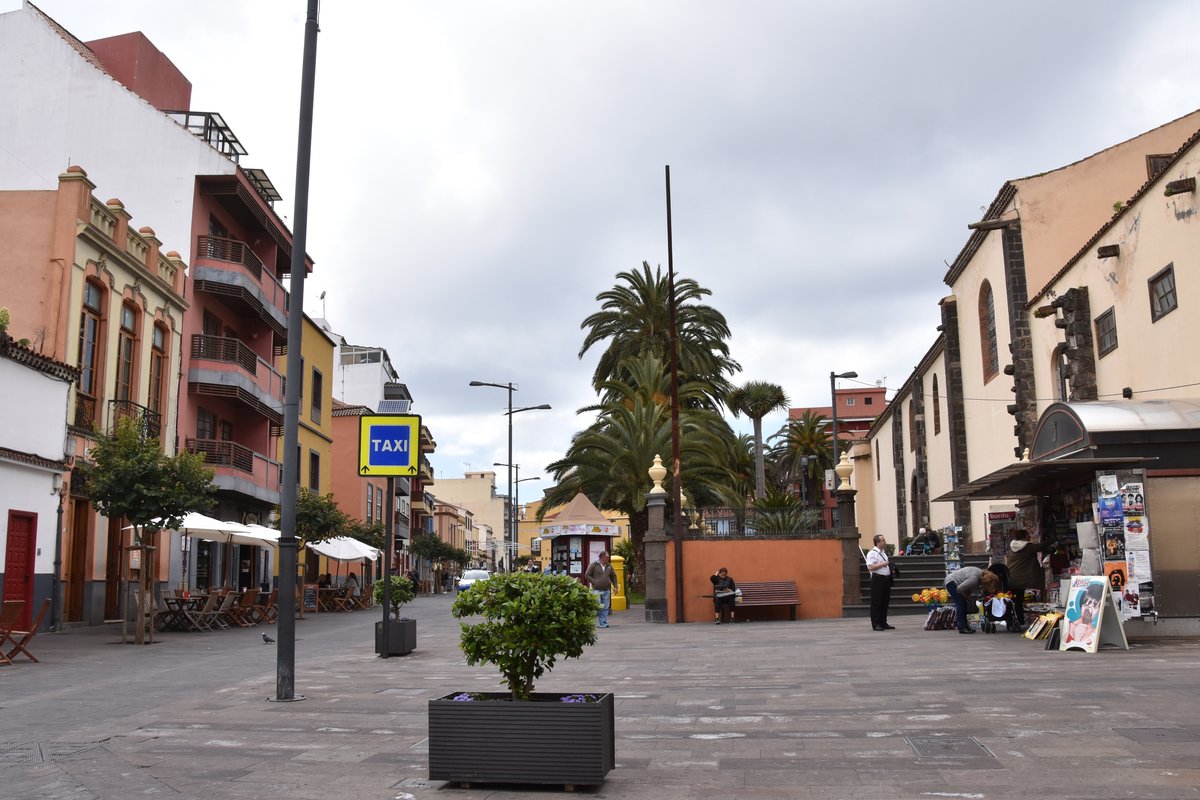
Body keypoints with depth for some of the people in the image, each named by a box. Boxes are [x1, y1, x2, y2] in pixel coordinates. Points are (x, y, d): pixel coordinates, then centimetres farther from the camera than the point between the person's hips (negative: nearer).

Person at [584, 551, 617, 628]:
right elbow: (587, 575, 0)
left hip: (606, 590, 5)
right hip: (597, 590, -5)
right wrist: (594, 582, -9)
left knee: (605, 607, 3)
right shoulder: (594, 565, -1)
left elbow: (614, 576, 22)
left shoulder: (609, 566, 13)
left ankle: (603, 623, 8)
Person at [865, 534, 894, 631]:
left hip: (886, 579, 9)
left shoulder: (884, 552, 17)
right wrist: (882, 564, -18)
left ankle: (883, 623, 21)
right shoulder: (872, 553, -11)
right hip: (877, 579, -9)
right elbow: (870, 567, -21)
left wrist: (889, 565, 10)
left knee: (885, 602, 13)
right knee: (876, 602, -5)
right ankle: (876, 624, -1)